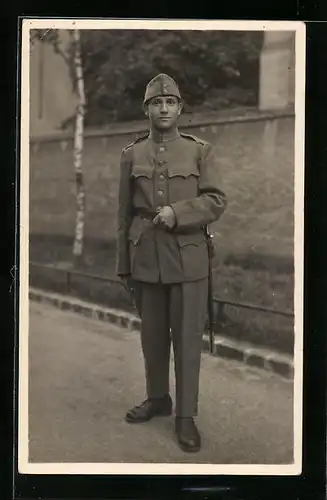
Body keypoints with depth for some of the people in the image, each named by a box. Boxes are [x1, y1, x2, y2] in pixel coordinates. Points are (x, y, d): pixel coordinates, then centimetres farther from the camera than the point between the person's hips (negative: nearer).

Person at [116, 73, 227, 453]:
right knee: (152, 334, 12)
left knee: (188, 336, 0)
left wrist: (177, 212, -19)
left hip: (188, 257, -2)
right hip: (146, 257, 2)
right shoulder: (132, 155, 8)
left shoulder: (200, 151, 2)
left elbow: (216, 202, -4)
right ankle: (157, 398, 30)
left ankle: (186, 415, 10)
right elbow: (124, 213, 9)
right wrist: (123, 264, 8)